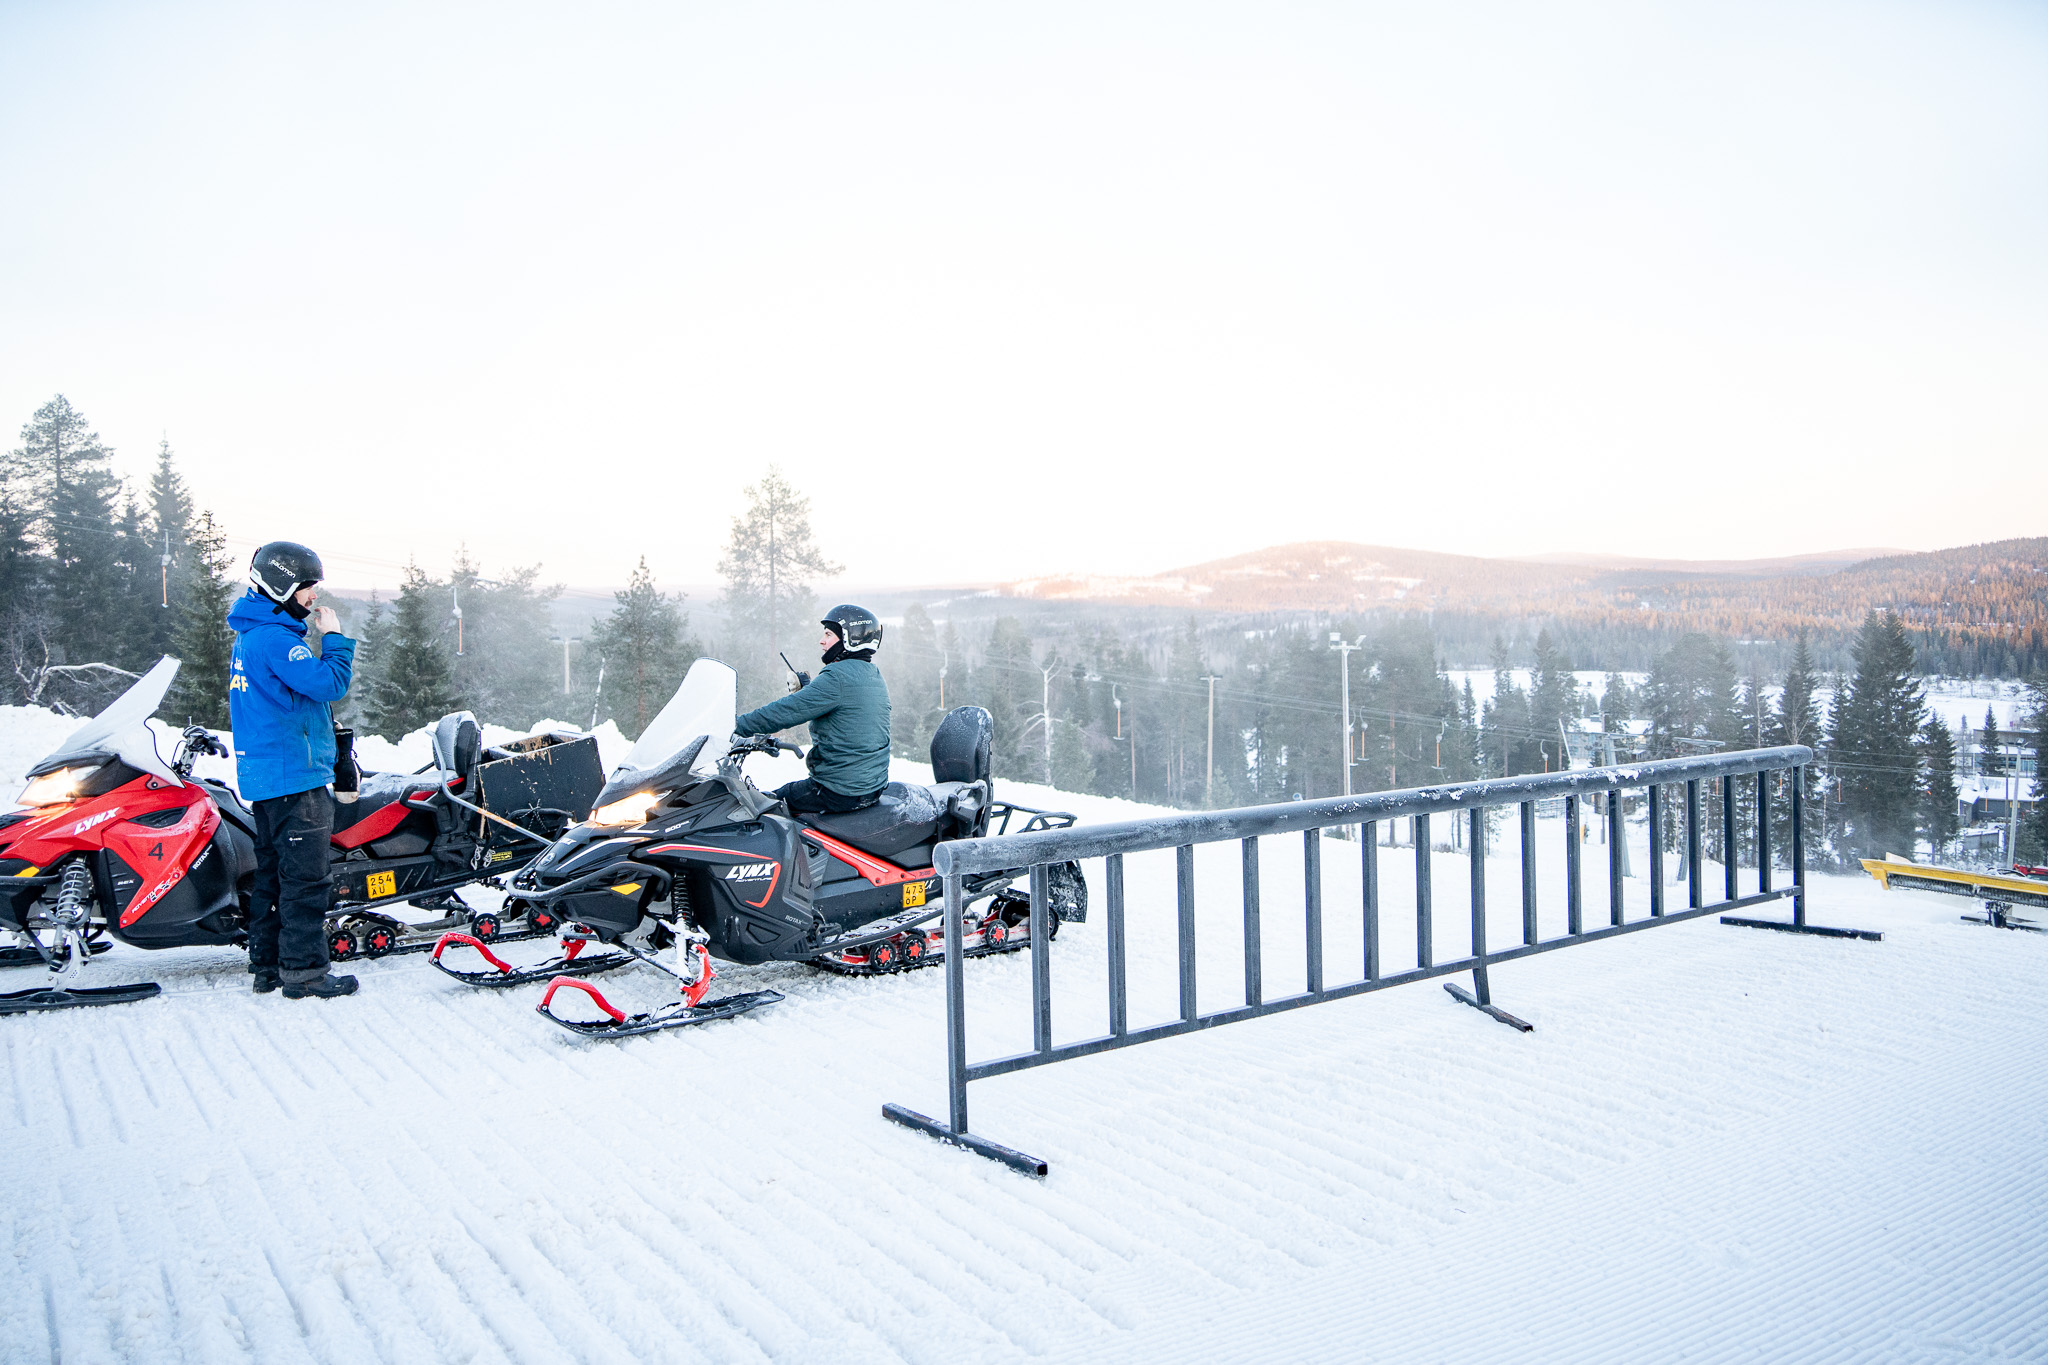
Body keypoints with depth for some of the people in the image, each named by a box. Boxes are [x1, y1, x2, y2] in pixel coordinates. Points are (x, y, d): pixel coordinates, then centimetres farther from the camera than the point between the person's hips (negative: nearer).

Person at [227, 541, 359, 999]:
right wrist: (334, 638, -10)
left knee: (273, 870, 15)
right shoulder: (274, 638, -16)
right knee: (304, 875, -6)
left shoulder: (249, 635, 17)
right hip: (294, 776, -11)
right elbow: (329, 684, -21)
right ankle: (304, 969, -2)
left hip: (263, 777, 11)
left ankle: (267, 964, 21)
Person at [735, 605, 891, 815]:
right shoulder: (875, 676, 11)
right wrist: (806, 686, 19)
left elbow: (787, 711, -19)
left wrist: (740, 725, -13)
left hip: (839, 792, -9)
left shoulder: (838, 676, -17)